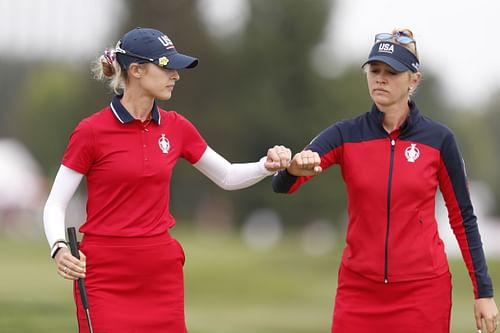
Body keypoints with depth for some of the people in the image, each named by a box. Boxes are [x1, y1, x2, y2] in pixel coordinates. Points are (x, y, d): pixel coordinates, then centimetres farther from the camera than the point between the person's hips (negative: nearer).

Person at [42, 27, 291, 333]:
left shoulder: (175, 127, 6)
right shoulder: (92, 131, -8)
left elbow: (228, 176, 17)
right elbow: (55, 205, -6)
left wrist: (268, 165, -2)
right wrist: (59, 248, -24)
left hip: (163, 274, 5)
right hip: (104, 276, -4)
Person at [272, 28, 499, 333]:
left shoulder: (439, 139, -3)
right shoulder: (346, 135, 0)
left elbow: (463, 218, 3)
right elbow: (282, 185, -12)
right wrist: (295, 168, -36)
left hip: (423, 290, -1)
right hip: (359, 288, 1)